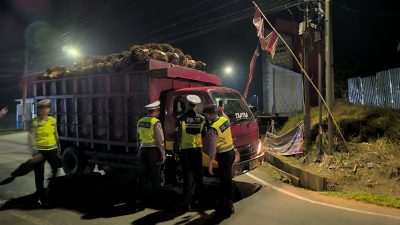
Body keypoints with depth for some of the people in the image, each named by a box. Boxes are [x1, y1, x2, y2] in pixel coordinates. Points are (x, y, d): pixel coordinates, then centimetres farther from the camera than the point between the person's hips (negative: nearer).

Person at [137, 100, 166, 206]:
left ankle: (145, 196, 23)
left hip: (143, 150, 7)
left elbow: (138, 138, 14)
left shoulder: (140, 122, 8)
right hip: (153, 151, -6)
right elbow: (160, 140, -14)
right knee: (156, 175, 4)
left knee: (145, 174, 15)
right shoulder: (156, 122, -14)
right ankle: (155, 198, 12)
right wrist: (163, 154, -8)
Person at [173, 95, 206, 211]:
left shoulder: (181, 119, -10)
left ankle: (187, 202, -2)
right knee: (198, 174, 19)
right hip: (198, 149, 3)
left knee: (188, 175, 1)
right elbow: (204, 135, 6)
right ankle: (198, 197, 34)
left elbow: (177, 136, -10)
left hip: (185, 150, -3)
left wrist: (176, 150, -2)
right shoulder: (201, 119, -1)